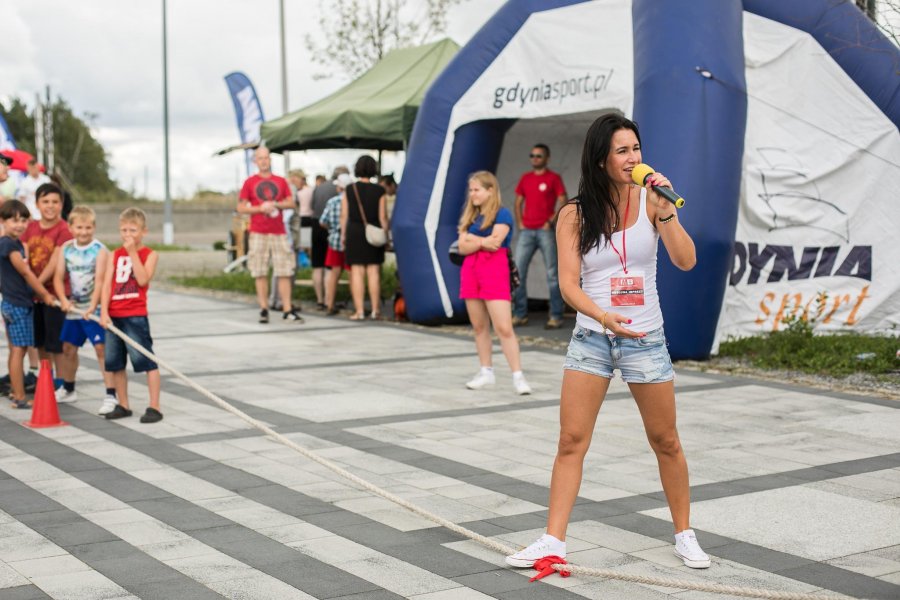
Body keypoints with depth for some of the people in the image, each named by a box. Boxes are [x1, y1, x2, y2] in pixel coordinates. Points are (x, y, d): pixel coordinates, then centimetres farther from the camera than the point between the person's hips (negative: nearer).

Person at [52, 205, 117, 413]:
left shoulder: (100, 250, -12)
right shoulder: (65, 248, 2)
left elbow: (99, 280, -20)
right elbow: (58, 277, -1)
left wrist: (92, 306, -31)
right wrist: (64, 299, -17)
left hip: (94, 308, -6)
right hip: (73, 308, 6)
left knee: (102, 349, -11)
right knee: (68, 348, 17)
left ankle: (110, 395, -9)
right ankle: (68, 390, 37)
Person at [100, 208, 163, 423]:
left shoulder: (149, 254, 0)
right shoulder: (115, 255, 11)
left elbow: (143, 280, -17)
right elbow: (106, 284, 4)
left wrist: (133, 252, -15)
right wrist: (104, 312, -6)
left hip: (136, 316, -5)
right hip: (114, 316, 5)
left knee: (147, 361, -6)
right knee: (114, 362, 10)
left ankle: (154, 407, -1)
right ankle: (123, 405, 23)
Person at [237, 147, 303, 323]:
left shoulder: (281, 181, 11)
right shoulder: (250, 182, 5)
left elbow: (291, 203, 9)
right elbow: (241, 207, 2)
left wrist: (276, 204, -8)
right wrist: (261, 208, -11)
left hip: (279, 233, 2)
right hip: (258, 234, -2)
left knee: (285, 273, -2)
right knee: (260, 274, -1)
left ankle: (287, 310, 0)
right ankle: (264, 310, 6)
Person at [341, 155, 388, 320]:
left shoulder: (349, 190, -1)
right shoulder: (379, 191, -4)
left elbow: (344, 215, 1)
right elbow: (382, 217, -3)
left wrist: (343, 234, 10)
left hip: (354, 232, 0)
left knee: (357, 272, 3)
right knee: (373, 271, 5)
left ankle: (359, 311, 1)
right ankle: (375, 310, 8)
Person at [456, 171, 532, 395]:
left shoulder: (502, 214, -4)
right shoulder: (470, 216, 13)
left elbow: (495, 242, -17)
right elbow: (463, 247, 3)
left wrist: (472, 239, -2)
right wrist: (482, 242, -11)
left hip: (495, 271, -6)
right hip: (471, 270, 6)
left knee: (504, 328, -12)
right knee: (479, 326, 10)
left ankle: (518, 376, -10)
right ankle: (486, 372, 20)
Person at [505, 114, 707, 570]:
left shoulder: (649, 200, -4)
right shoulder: (573, 214, -4)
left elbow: (686, 261, -12)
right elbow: (569, 283, -10)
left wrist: (665, 210, -23)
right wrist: (603, 315, -28)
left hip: (646, 339, 0)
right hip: (591, 339, 0)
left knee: (665, 442, 10)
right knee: (571, 441, -1)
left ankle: (684, 534, 26)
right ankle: (553, 540, 6)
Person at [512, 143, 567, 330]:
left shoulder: (554, 178, 1)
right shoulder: (525, 178, 14)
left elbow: (562, 203, -5)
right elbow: (518, 202, 18)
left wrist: (551, 222, -12)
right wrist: (519, 222, 5)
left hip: (545, 231, -5)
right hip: (526, 230, 5)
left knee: (552, 273, -3)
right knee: (518, 271, 0)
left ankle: (556, 316, -1)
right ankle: (520, 314, 6)